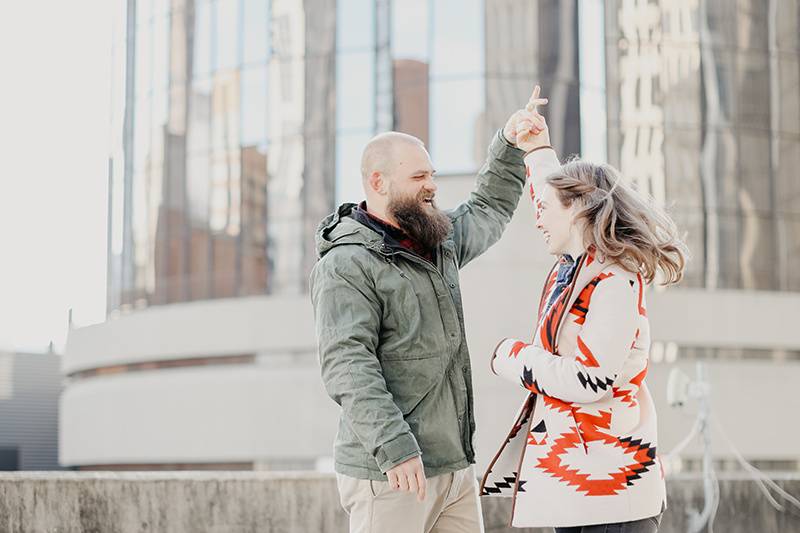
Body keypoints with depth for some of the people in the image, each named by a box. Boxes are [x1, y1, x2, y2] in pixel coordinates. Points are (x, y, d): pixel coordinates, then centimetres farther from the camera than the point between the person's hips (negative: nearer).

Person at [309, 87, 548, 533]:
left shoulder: (442, 240, 16)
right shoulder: (346, 266, -11)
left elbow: (490, 209, 36)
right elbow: (348, 367, -20)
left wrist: (510, 144, 23)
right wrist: (394, 446, -27)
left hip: (457, 465, 8)